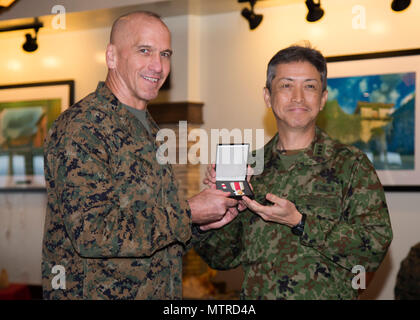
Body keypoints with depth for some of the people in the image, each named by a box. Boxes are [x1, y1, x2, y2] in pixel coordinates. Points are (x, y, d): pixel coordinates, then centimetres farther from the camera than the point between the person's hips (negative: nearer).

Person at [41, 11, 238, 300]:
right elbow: (92, 233, -24)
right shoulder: (80, 126, -16)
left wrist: (200, 223, 0)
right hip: (95, 292, -8)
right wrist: (188, 213, -19)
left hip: (158, 293, 8)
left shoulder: (148, 128, 12)